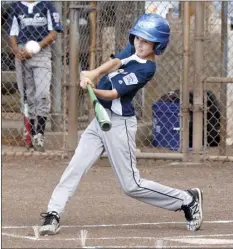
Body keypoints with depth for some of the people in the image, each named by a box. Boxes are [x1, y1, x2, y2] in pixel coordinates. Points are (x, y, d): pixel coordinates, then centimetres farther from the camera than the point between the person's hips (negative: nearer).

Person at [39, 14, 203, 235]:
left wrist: (93, 91, -40)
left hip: (119, 124, -8)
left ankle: (187, 200, 11)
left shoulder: (146, 69, -17)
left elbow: (114, 94, -22)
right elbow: (114, 63, -12)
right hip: (100, 118, 8)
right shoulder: (132, 50, 5)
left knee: (132, 186, -2)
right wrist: (93, 74, -31)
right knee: (75, 167, -4)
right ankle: (53, 215, -7)